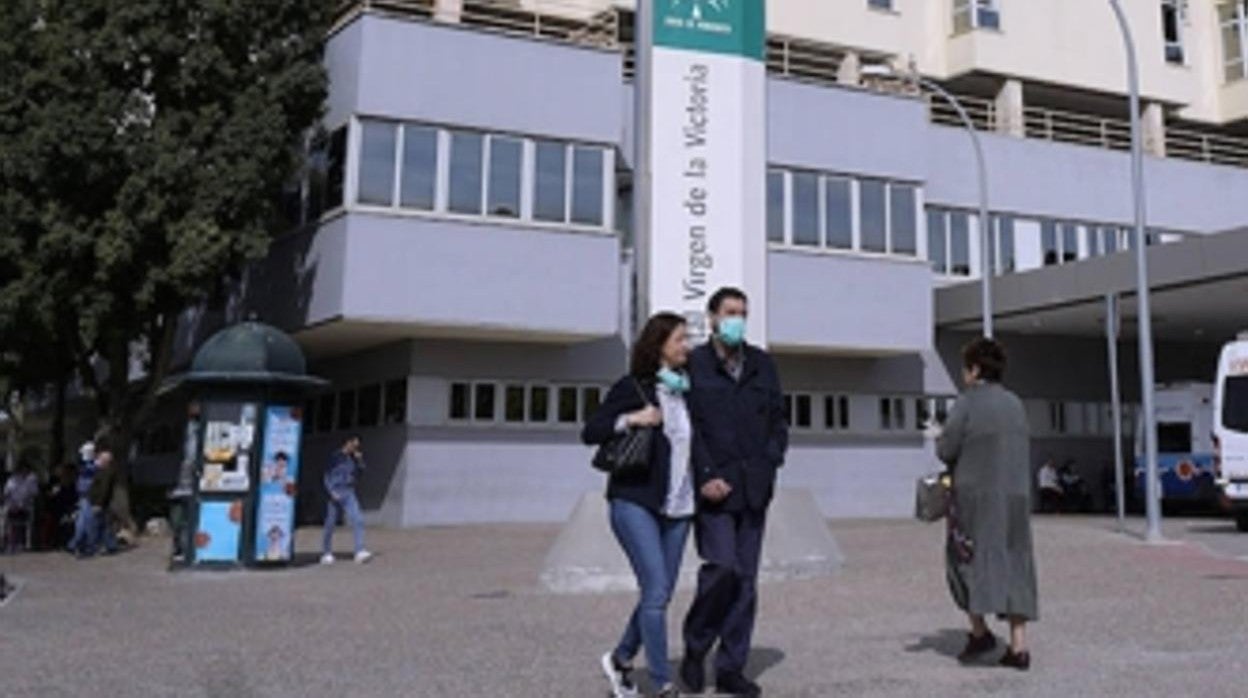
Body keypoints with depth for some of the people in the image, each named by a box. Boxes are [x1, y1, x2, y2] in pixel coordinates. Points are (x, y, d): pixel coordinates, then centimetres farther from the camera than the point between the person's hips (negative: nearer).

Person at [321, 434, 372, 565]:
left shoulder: (354, 458, 9)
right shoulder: (335, 456, -4)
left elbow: (358, 474, 9)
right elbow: (327, 476, -2)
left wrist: (359, 461, -4)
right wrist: (331, 492, -13)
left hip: (349, 494, 3)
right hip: (335, 494, -3)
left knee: (357, 520, -14)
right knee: (330, 524, 6)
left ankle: (360, 552, -19)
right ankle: (326, 553, 22)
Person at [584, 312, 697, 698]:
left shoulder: (687, 389, 11)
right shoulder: (631, 387, -3)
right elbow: (590, 432, -3)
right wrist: (630, 419, -16)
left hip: (678, 507, 6)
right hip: (635, 503, -6)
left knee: (660, 595, 9)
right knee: (656, 592, -11)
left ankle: (621, 658, 31)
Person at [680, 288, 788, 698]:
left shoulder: (762, 365, 13)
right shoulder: (693, 365, -2)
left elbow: (778, 419, 16)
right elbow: (685, 428, -7)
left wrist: (771, 461, 2)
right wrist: (705, 476, -13)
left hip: (754, 489, 5)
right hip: (713, 487, -5)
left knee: (746, 580, 6)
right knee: (723, 567, -14)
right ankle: (695, 649, 11)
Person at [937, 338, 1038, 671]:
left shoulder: (967, 403, -9)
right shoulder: (1015, 404, 10)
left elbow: (946, 450, -12)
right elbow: (1023, 447, 15)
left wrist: (941, 440, 10)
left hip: (974, 496, -5)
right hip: (1015, 496, 5)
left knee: (965, 561, 7)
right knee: (1013, 566, 6)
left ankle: (979, 631, -4)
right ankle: (1018, 646, 2)